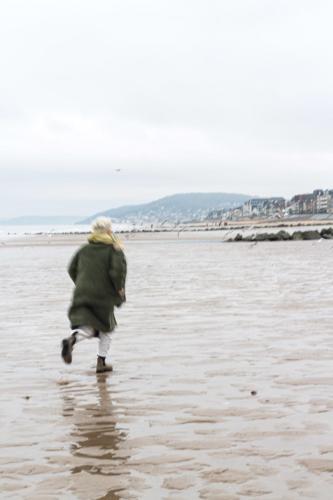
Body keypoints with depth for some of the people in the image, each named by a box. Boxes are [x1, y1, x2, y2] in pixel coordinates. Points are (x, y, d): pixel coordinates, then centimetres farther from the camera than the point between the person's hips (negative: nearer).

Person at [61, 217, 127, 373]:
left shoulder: (84, 249, 10)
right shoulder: (114, 250, -4)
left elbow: (72, 269, 12)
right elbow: (118, 270, -17)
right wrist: (120, 288, -2)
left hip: (82, 294, 3)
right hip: (104, 296, -3)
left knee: (88, 328, 0)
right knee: (106, 328, 14)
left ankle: (71, 339, -34)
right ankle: (101, 363, 12)